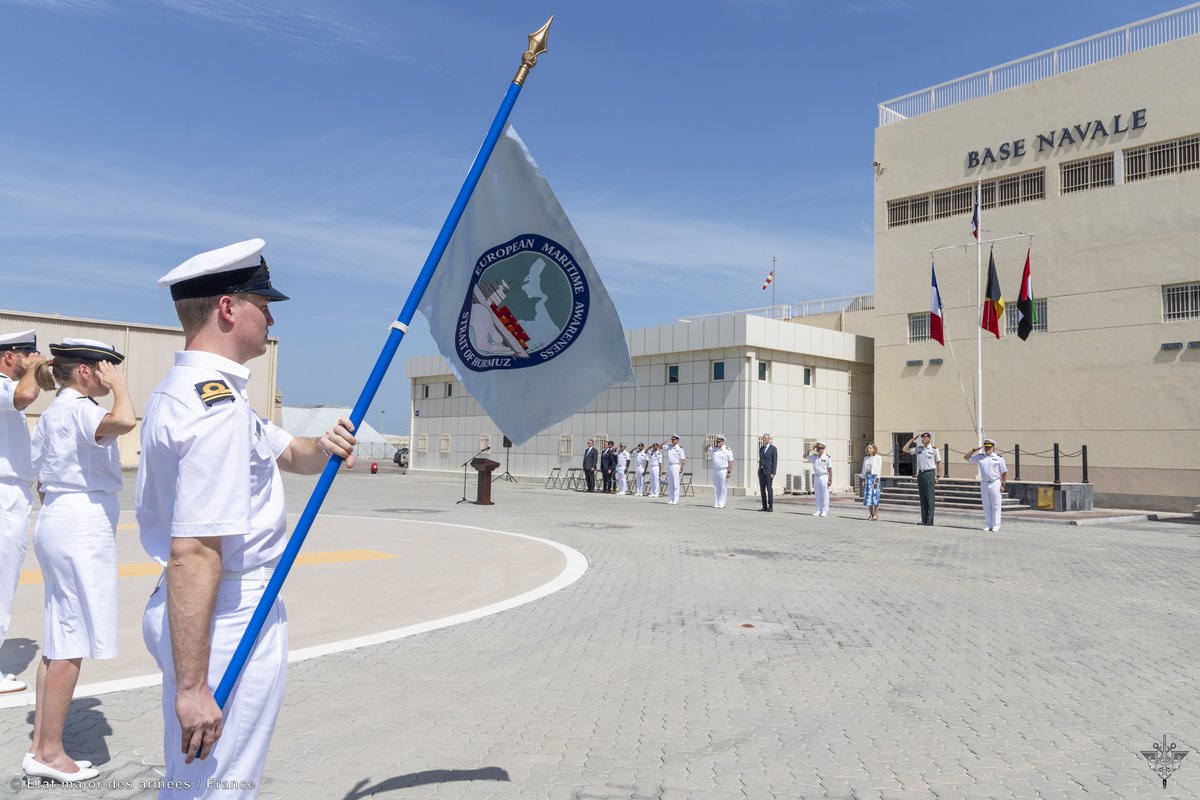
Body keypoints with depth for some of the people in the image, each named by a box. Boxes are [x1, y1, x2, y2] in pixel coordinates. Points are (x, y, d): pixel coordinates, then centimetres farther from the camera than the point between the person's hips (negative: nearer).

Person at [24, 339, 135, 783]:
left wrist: (57, 513, 24)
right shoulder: (77, 409, -13)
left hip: (57, 522, 10)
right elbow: (123, 420, -36)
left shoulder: (52, 413, 18)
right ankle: (50, 751, 6)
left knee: (59, 639, 14)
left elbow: (44, 484, 20)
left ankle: (41, 745, 21)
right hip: (82, 527, -10)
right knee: (71, 642, -3)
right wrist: (116, 383, -17)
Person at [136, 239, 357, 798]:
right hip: (230, 620, -10)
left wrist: (323, 450, -3)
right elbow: (192, 555, -28)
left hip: (195, 614, 10)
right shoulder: (218, 408, -22)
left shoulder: (185, 391, 12)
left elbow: (287, 452, 21)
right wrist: (190, 686, -26)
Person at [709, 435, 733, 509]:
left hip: (723, 471, -5)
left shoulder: (727, 450, -5)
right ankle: (716, 503, 11)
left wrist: (729, 472, -13)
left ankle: (721, 504, -1)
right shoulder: (714, 448, 9)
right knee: (715, 488, 7)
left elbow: (730, 462, -7)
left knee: (723, 488, -4)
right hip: (715, 471, 5)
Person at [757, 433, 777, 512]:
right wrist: (759, 471, 14)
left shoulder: (773, 448, -4)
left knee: (769, 489, -6)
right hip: (761, 471, 6)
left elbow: (775, 461, -9)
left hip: (768, 471, -6)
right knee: (762, 489, 4)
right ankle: (764, 507, 8)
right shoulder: (761, 449, 15)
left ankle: (771, 507, -1)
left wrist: (773, 473, -16)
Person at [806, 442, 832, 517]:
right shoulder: (814, 457, 10)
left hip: (824, 477, -5)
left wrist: (830, 479, -11)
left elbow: (830, 469, -6)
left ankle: (824, 510, 2)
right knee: (817, 495, 8)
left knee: (825, 495, -2)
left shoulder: (827, 457, -4)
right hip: (816, 477, 5)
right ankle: (819, 510, 13)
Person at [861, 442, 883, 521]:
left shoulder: (878, 458, -1)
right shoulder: (865, 458, 16)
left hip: (874, 477, -5)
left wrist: (877, 480, -14)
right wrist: (863, 479, 8)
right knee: (868, 495, 3)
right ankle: (871, 513, 9)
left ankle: (876, 514, -2)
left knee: (875, 494, -6)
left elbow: (879, 469, -6)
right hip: (867, 477, 5)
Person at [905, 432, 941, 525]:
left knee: (930, 498, -3)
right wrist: (912, 440, 8)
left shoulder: (934, 449, -2)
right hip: (920, 473, 5)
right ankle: (924, 519, 12)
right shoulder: (918, 448, 10)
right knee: (922, 498, 7)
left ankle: (930, 520, -2)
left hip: (929, 473, -5)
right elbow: (905, 449, 14)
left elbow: (938, 463, -2)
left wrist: (937, 476, -6)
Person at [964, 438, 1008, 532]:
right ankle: (988, 525, 12)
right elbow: (965, 457, 14)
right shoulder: (980, 457, 9)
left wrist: (1003, 485, -5)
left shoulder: (999, 458, 1)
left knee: (996, 505, -1)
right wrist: (974, 450, 4)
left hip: (995, 483, -3)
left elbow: (1004, 472, 1)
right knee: (986, 506, 6)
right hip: (984, 484, 3)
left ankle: (995, 526, 3)